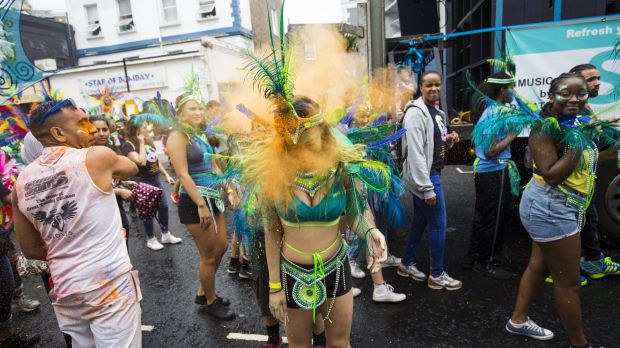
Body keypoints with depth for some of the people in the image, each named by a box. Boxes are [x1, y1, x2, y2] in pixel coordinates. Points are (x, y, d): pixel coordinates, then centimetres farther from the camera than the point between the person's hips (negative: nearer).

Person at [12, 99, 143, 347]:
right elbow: (132, 169, 11)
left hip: (64, 290, 6)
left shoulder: (22, 183, 4)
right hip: (109, 285, -6)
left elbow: (31, 250, 12)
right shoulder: (96, 157, -12)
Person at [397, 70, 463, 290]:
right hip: (423, 177, -9)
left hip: (432, 173, 9)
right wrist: (427, 188, -25)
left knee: (420, 221, 17)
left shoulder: (438, 112, 13)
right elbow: (416, 153, -24)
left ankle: (407, 264, 31)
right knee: (438, 225, 0)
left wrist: (449, 140, 0)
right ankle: (437, 275, 16)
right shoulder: (416, 112, -17)